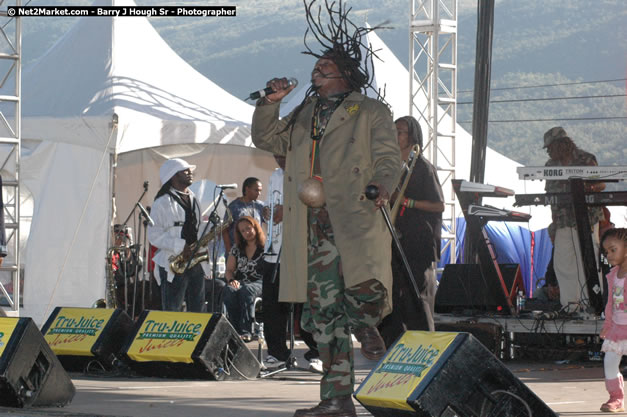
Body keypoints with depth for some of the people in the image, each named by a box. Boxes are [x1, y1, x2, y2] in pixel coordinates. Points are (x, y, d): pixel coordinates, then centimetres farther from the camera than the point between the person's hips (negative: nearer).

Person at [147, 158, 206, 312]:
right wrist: (180, 246, -21)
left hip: (196, 263, 7)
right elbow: (154, 235, -13)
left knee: (198, 311, 8)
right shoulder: (163, 202, -8)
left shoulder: (193, 199, 16)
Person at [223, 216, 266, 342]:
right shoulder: (237, 248, 18)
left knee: (246, 291, -38)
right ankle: (236, 330, -37)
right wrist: (231, 280, -6)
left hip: (259, 284, -4)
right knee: (229, 291, -33)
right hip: (239, 283, 4)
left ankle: (246, 331, -44)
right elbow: (229, 270, 16)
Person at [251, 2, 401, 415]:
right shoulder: (305, 116, 25)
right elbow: (266, 139, 27)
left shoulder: (370, 111, 10)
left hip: (356, 223, -5)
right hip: (316, 232, 5)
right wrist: (271, 103, 10)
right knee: (325, 316, 2)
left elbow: (388, 156, 0)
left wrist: (382, 185, -20)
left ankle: (367, 324, 9)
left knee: (365, 291, -27)